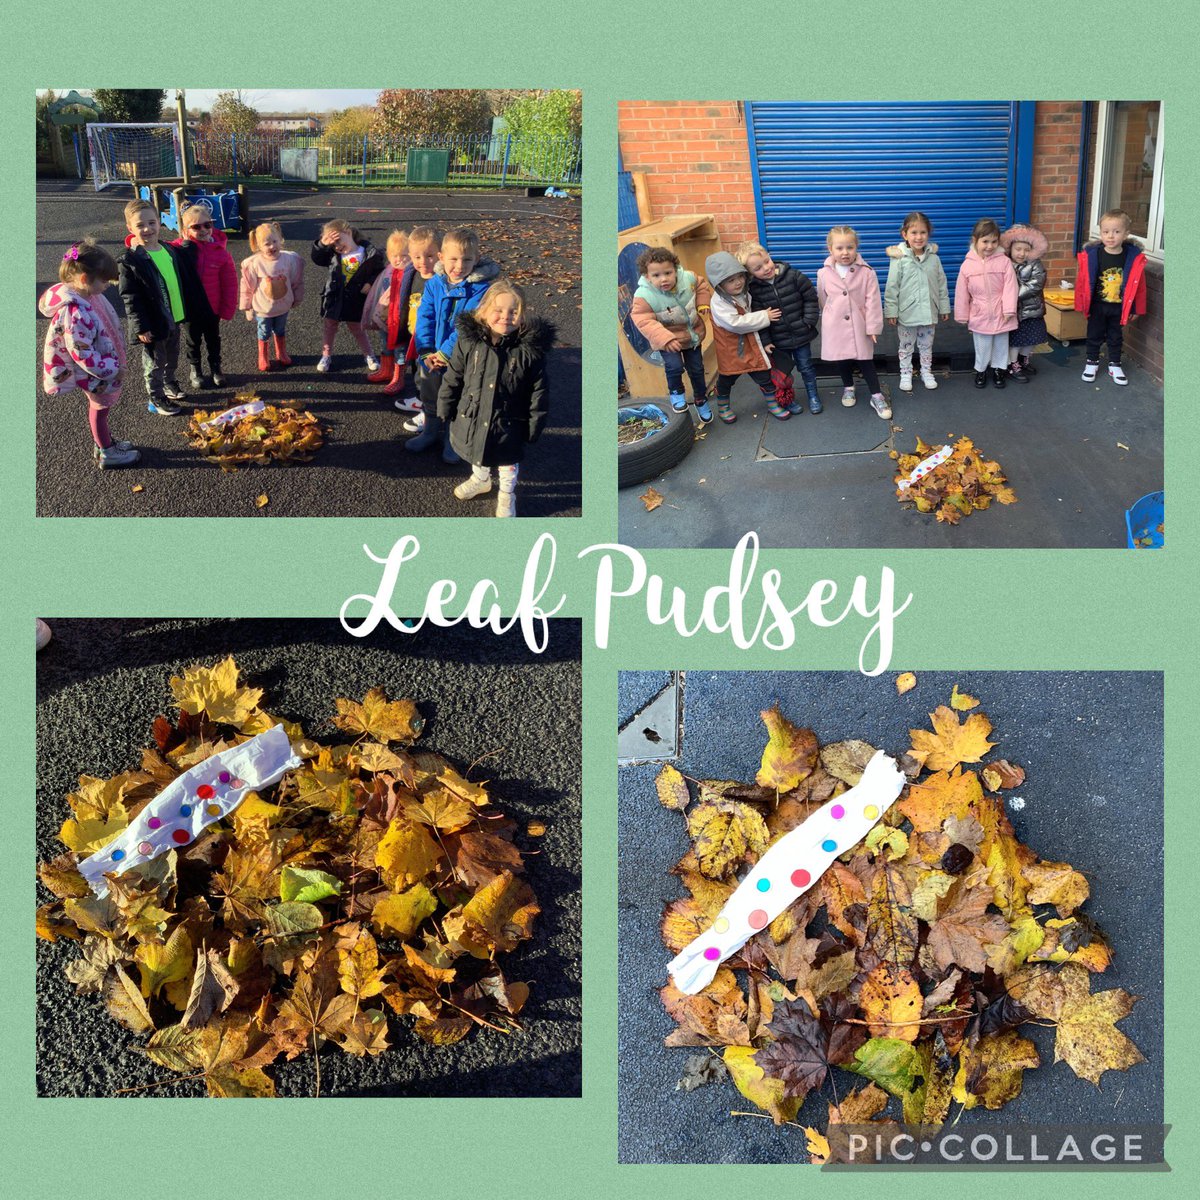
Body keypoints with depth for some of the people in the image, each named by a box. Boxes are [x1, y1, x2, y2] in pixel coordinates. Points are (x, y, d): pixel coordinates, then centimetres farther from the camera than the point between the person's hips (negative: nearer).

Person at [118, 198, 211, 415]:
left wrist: (198, 309, 13)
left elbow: (186, 283, 12)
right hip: (153, 324, -6)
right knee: (155, 362, 9)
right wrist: (140, 327, -20)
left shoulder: (171, 251, 1)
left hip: (174, 319, 7)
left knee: (172, 358, 24)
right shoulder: (130, 261, -18)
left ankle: (169, 384, 47)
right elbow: (130, 299, -18)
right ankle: (156, 399, 24)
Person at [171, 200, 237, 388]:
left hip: (212, 307, 0)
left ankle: (215, 368, 43)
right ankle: (194, 370, 40)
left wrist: (227, 309, -7)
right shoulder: (179, 248, -15)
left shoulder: (220, 252, -15)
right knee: (194, 340, 20)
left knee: (213, 339, 22)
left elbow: (229, 283, -9)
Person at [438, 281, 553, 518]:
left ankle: (507, 494, 48)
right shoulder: (469, 340, -15)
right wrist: (445, 409, 2)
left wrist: (534, 425, -7)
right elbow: (452, 378, -3)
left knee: (508, 462, 21)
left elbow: (537, 391, -11)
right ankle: (481, 479, 59)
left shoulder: (530, 348, -20)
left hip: (509, 424, -2)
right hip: (472, 418, 3)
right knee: (477, 455, 29)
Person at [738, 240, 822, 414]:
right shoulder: (753, 289, -14)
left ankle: (813, 396, 36)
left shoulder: (793, 276, -13)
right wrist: (765, 340, -11)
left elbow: (811, 298, -4)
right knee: (783, 370, 14)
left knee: (806, 367, 15)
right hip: (778, 341, 0)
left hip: (801, 335, 0)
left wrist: (809, 321, -9)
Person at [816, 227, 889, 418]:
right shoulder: (824, 274, -7)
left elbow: (873, 301, -11)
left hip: (859, 327, -2)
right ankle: (848, 388, 41)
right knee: (842, 359, 17)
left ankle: (877, 396, 13)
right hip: (836, 328, 2)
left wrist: (873, 327, -12)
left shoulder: (866, 273, -13)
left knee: (865, 361, 3)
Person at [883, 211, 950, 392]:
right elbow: (892, 288, -10)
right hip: (906, 313, -3)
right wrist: (891, 311, -11)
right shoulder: (899, 259, -12)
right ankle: (906, 375, 26)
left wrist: (944, 308, 7)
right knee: (906, 346, 12)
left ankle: (927, 373, 32)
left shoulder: (933, 258, -2)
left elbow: (942, 285, 5)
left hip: (928, 312, 3)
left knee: (926, 346, 16)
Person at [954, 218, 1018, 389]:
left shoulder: (1004, 261, -9)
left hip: (1000, 315, 0)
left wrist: (1009, 310, -15)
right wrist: (963, 316, 1)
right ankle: (980, 370, 29)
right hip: (979, 316, 0)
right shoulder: (968, 265, -7)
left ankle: (998, 369, 31)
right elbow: (961, 293, -2)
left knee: (1001, 344, 14)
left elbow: (1010, 287, -11)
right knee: (982, 347, 10)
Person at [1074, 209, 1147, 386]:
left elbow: (1137, 285, -6)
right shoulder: (1091, 254, -16)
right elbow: (1083, 281, -9)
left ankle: (1114, 365, 31)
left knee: (1116, 337, 16)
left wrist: (1134, 308, -2)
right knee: (1094, 335, 16)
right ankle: (1092, 362, 33)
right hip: (1097, 305, 0)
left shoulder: (1134, 256, -13)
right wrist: (1082, 305, -6)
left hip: (1119, 307, 1)